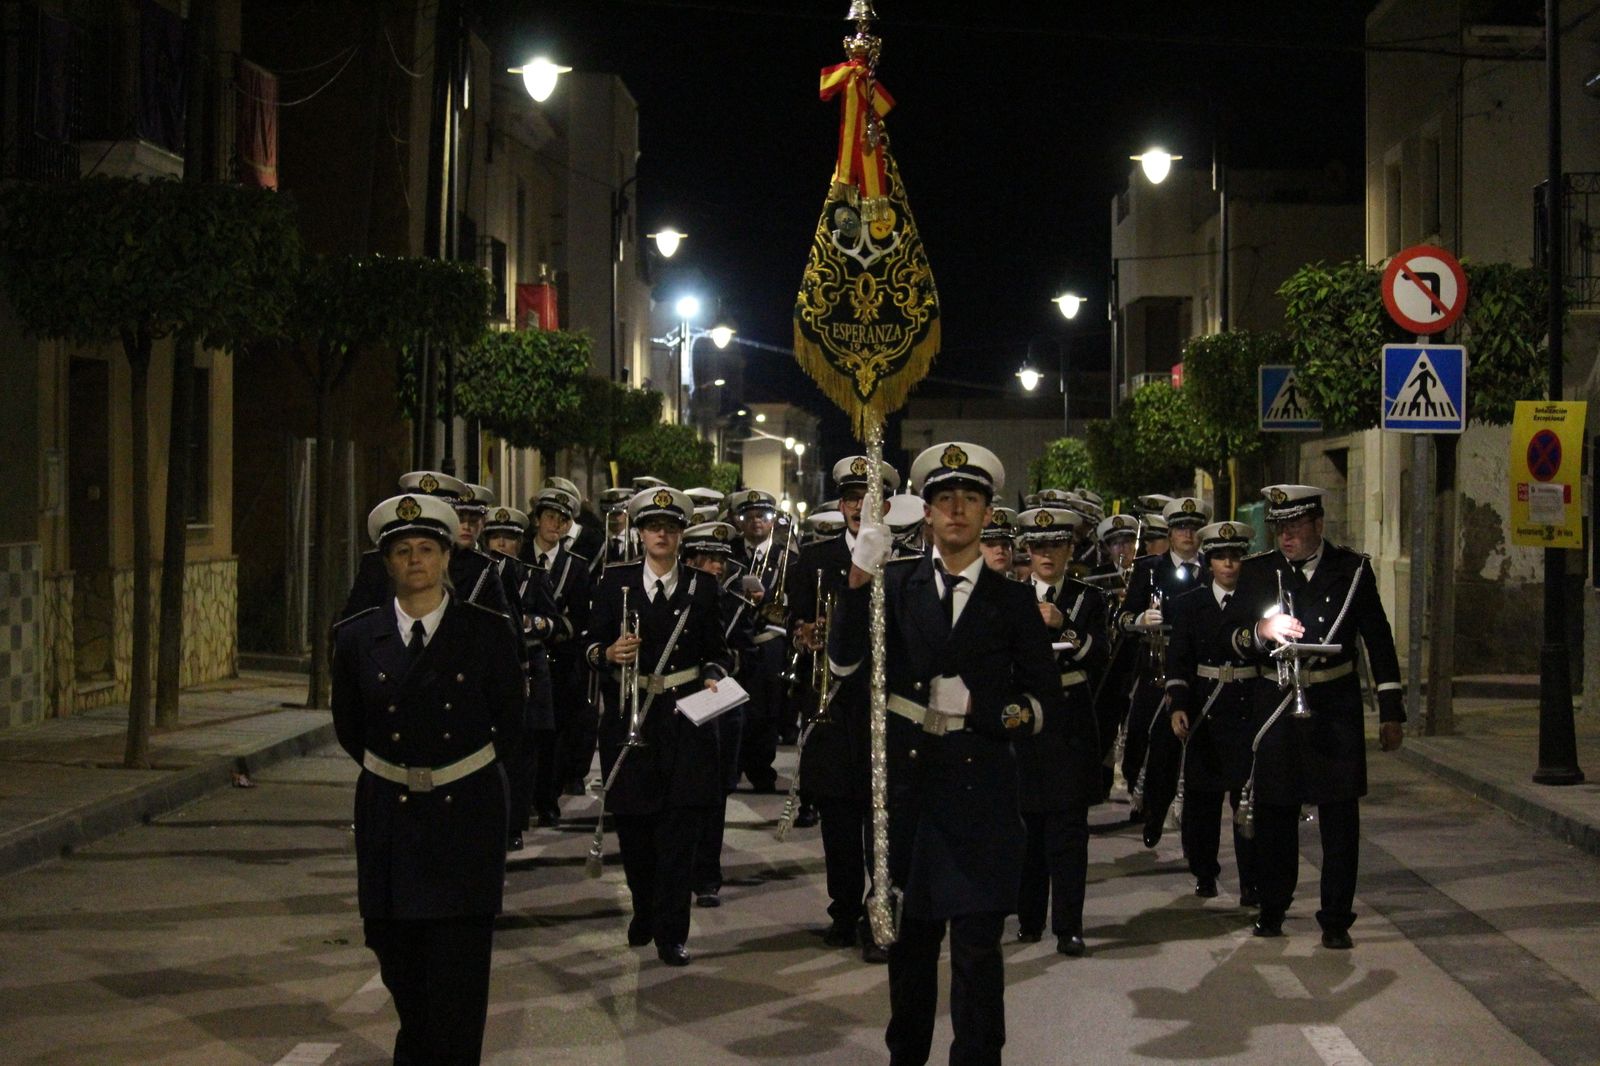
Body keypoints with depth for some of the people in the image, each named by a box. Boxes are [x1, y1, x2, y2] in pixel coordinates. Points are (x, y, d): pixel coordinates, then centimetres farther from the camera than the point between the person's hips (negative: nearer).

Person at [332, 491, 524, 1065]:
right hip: (389, 816, 2)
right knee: (398, 954, 11)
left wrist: (467, 771, 9)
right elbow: (348, 726, 13)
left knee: (458, 965, -4)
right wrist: (397, 773, 12)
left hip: (466, 810, -2)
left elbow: (509, 720, 7)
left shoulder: (488, 632, -3)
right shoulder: (357, 637, 1)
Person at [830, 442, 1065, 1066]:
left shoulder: (1013, 601, 6)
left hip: (980, 785, -1)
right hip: (907, 779, 1)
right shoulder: (896, 584, 5)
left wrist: (1020, 714, -14)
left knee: (977, 944, -4)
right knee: (910, 937, 13)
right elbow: (845, 660, -9)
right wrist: (858, 582, -21)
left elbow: (1048, 700, 8)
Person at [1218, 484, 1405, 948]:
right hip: (1277, 706, 1)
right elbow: (1227, 635, 3)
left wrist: (1391, 711, 2)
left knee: (1339, 815, 0)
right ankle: (1271, 909, 23)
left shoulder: (1352, 569, 2)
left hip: (1335, 706, -1)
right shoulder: (1258, 571, 4)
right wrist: (1260, 632, -20)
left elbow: (1379, 641, 4)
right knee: (1274, 811, 8)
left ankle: (1336, 919, 7)